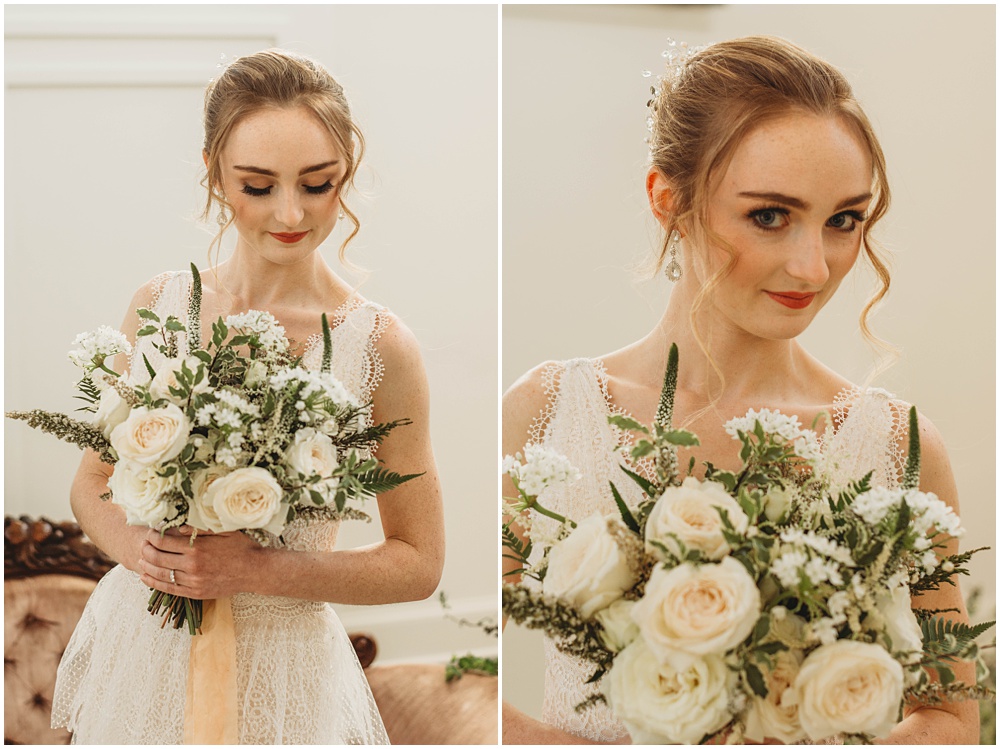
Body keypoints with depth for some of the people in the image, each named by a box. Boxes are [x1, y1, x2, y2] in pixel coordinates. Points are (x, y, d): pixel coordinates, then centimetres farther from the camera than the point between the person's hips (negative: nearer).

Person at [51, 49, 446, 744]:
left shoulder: (380, 346, -13)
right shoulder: (157, 307, -4)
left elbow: (418, 563, -7)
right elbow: (93, 483, 8)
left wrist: (259, 570, -17)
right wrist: (133, 544, -13)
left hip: (277, 673, -3)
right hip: (139, 652, 3)